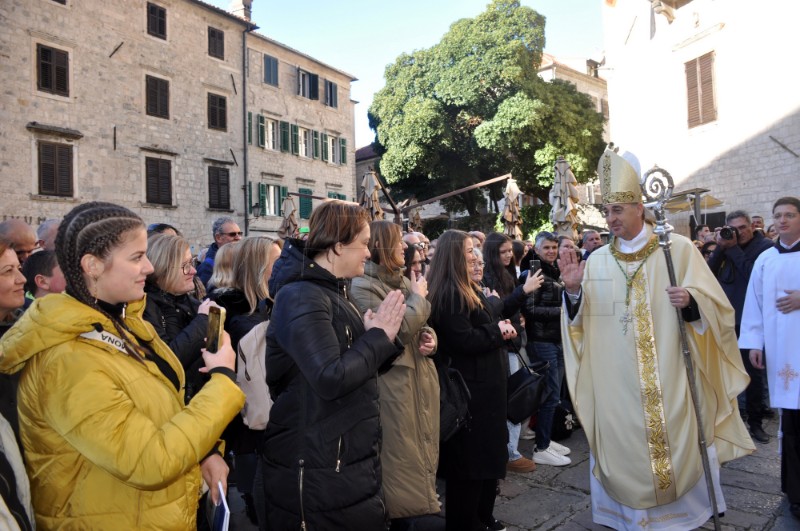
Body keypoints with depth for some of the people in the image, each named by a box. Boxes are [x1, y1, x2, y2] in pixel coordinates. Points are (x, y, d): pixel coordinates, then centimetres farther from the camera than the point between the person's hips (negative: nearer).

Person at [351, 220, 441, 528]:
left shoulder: (403, 281, 11)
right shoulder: (363, 286, -14)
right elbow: (396, 329, -23)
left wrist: (430, 338, -2)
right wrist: (418, 298, -9)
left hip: (422, 376, 8)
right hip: (394, 381, -8)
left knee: (425, 448, 18)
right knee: (403, 456, 3)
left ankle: (425, 503, 34)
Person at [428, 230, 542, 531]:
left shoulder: (467, 289, 13)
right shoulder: (448, 294, -20)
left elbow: (491, 314, 20)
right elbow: (465, 341, -26)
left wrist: (522, 292, 14)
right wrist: (499, 331, -11)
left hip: (484, 383, 10)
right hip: (469, 388, -10)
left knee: (488, 452, 19)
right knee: (470, 458, 4)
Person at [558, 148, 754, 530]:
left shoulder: (678, 248, -2)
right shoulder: (597, 260, 4)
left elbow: (716, 305, -1)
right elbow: (583, 322, 3)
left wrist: (690, 301, -23)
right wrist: (573, 290, -15)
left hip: (670, 379, -1)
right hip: (616, 384, 2)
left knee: (677, 448, 8)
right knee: (624, 450, 9)